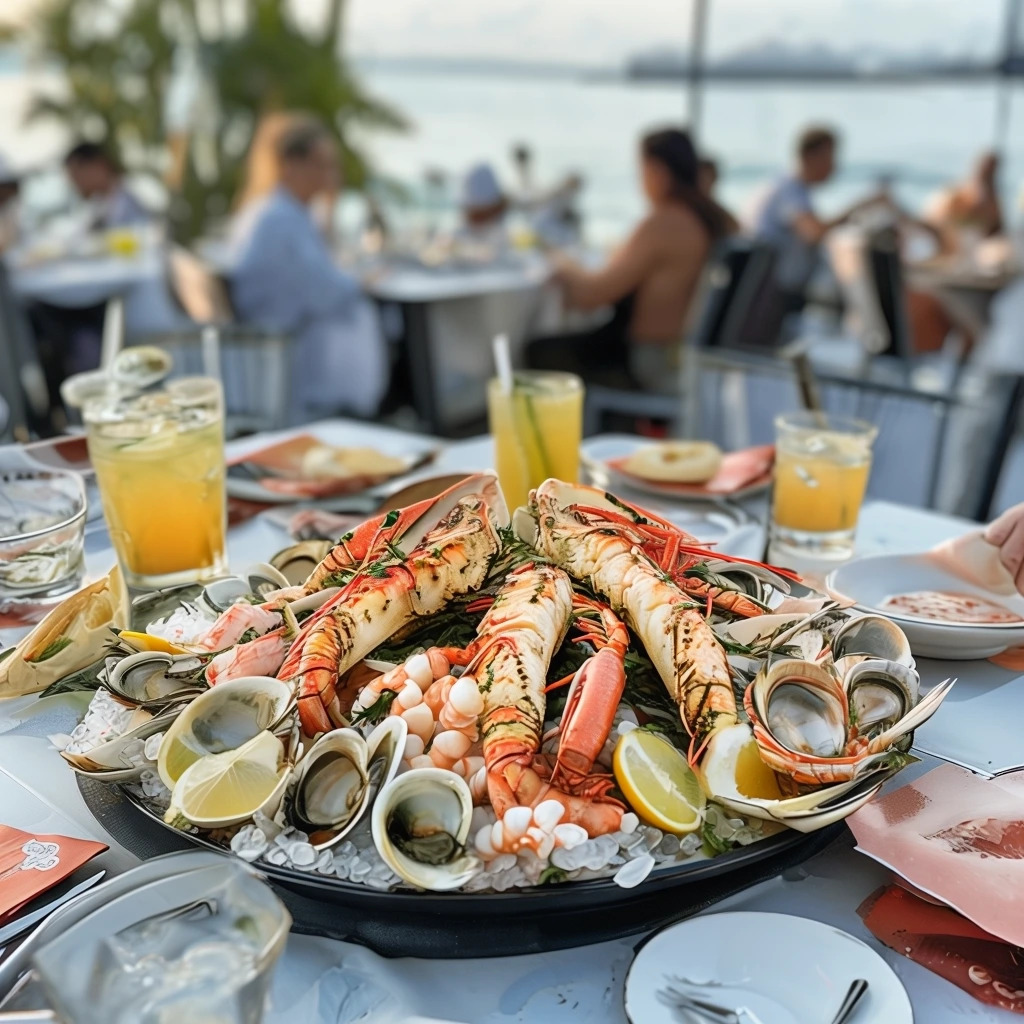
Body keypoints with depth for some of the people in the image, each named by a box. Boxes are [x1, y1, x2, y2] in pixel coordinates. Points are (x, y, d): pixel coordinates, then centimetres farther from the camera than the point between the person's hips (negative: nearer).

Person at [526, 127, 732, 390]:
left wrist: (564, 267, 1)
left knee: (541, 351, -1)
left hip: (655, 363, -9)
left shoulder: (662, 224, -23)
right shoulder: (714, 216, 4)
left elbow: (591, 295, -21)